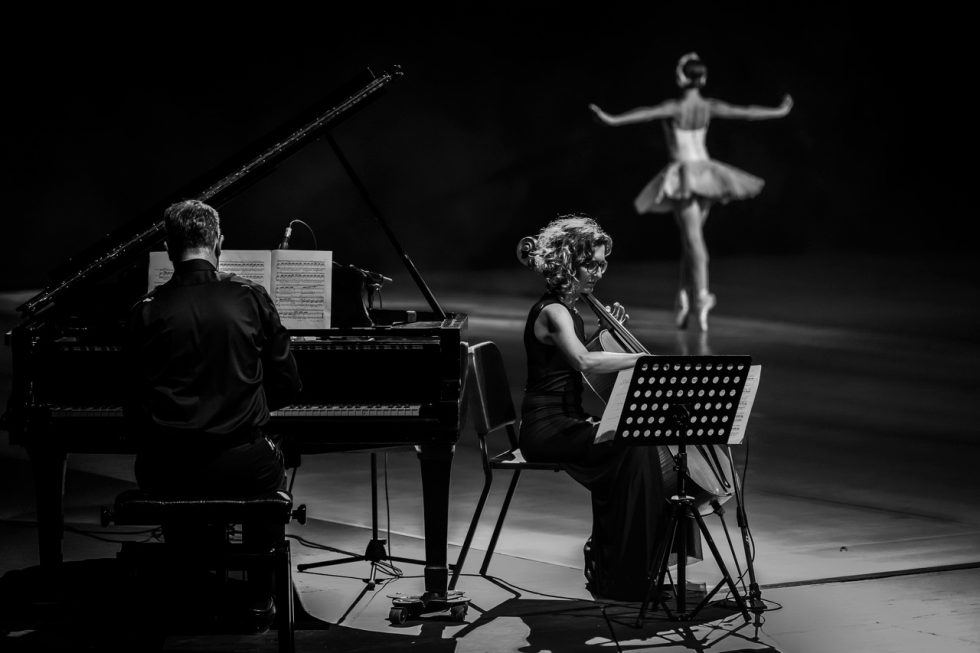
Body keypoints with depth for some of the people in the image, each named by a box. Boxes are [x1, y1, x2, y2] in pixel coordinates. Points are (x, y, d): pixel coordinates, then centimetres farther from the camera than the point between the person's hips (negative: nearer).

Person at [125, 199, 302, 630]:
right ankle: (259, 601, 33)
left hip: (165, 474, 0)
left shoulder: (147, 311, -3)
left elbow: (138, 407, 0)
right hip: (240, 468, 0)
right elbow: (287, 385, 3)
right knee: (273, 469, 35)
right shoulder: (250, 299, -3)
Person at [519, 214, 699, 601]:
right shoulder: (552, 313, -15)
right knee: (632, 449, -25)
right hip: (547, 427, -10)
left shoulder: (567, 310, 16)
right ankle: (623, 579, -21)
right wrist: (644, 358, -35)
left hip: (566, 421, 10)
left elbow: (582, 363, 24)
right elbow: (583, 362, -33)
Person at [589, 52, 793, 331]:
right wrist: (780, 111, 19)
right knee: (690, 237, 16)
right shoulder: (709, 107, 2)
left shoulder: (674, 107, -10)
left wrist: (612, 119, -33)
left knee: (693, 239, -11)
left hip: (683, 174, -5)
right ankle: (684, 299, 14)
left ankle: (701, 297, -24)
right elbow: (746, 112, 7)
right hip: (705, 170, 5)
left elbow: (646, 113, -26)